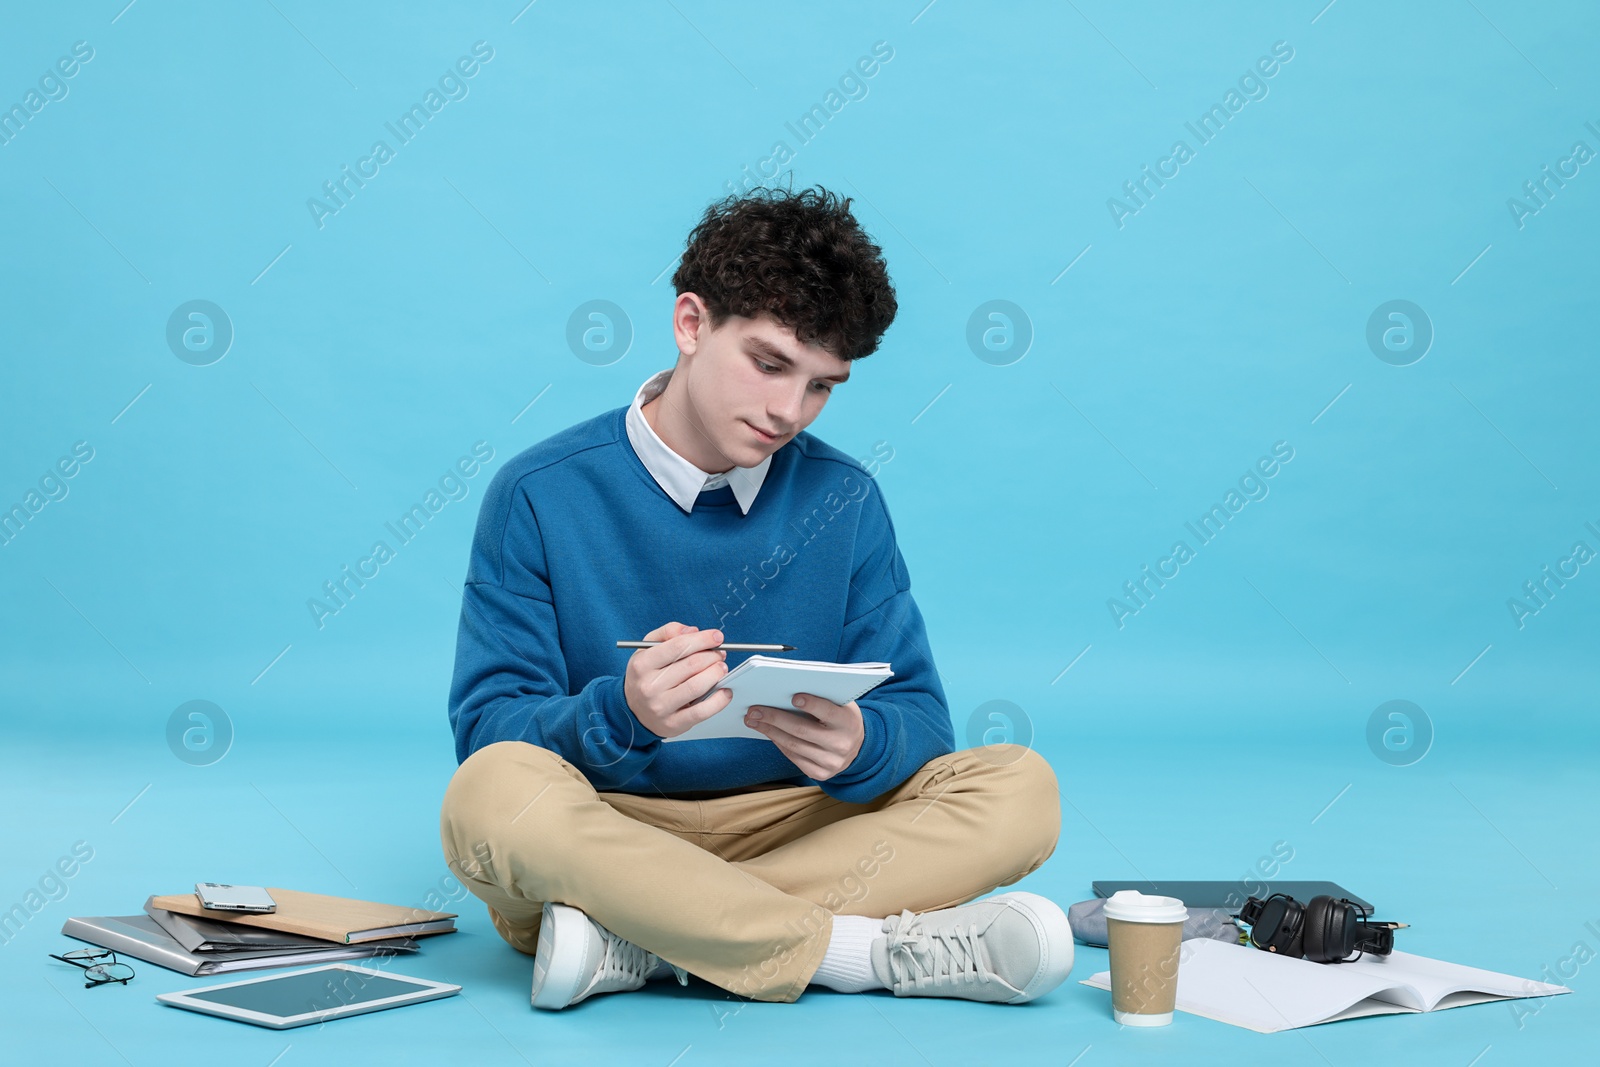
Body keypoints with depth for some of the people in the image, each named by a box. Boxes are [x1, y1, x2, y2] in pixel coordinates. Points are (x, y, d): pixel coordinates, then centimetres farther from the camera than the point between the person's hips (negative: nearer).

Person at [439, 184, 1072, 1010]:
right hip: (599, 839, -3)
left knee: (1020, 789, -18)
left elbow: (917, 715, 3)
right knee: (494, 791, -34)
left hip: (790, 831, 3)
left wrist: (859, 745, -23)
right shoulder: (540, 496, -5)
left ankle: (639, 944, -26)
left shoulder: (845, 501, 4)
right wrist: (620, 713, -30)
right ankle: (874, 949, -26)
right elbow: (487, 729, -9)